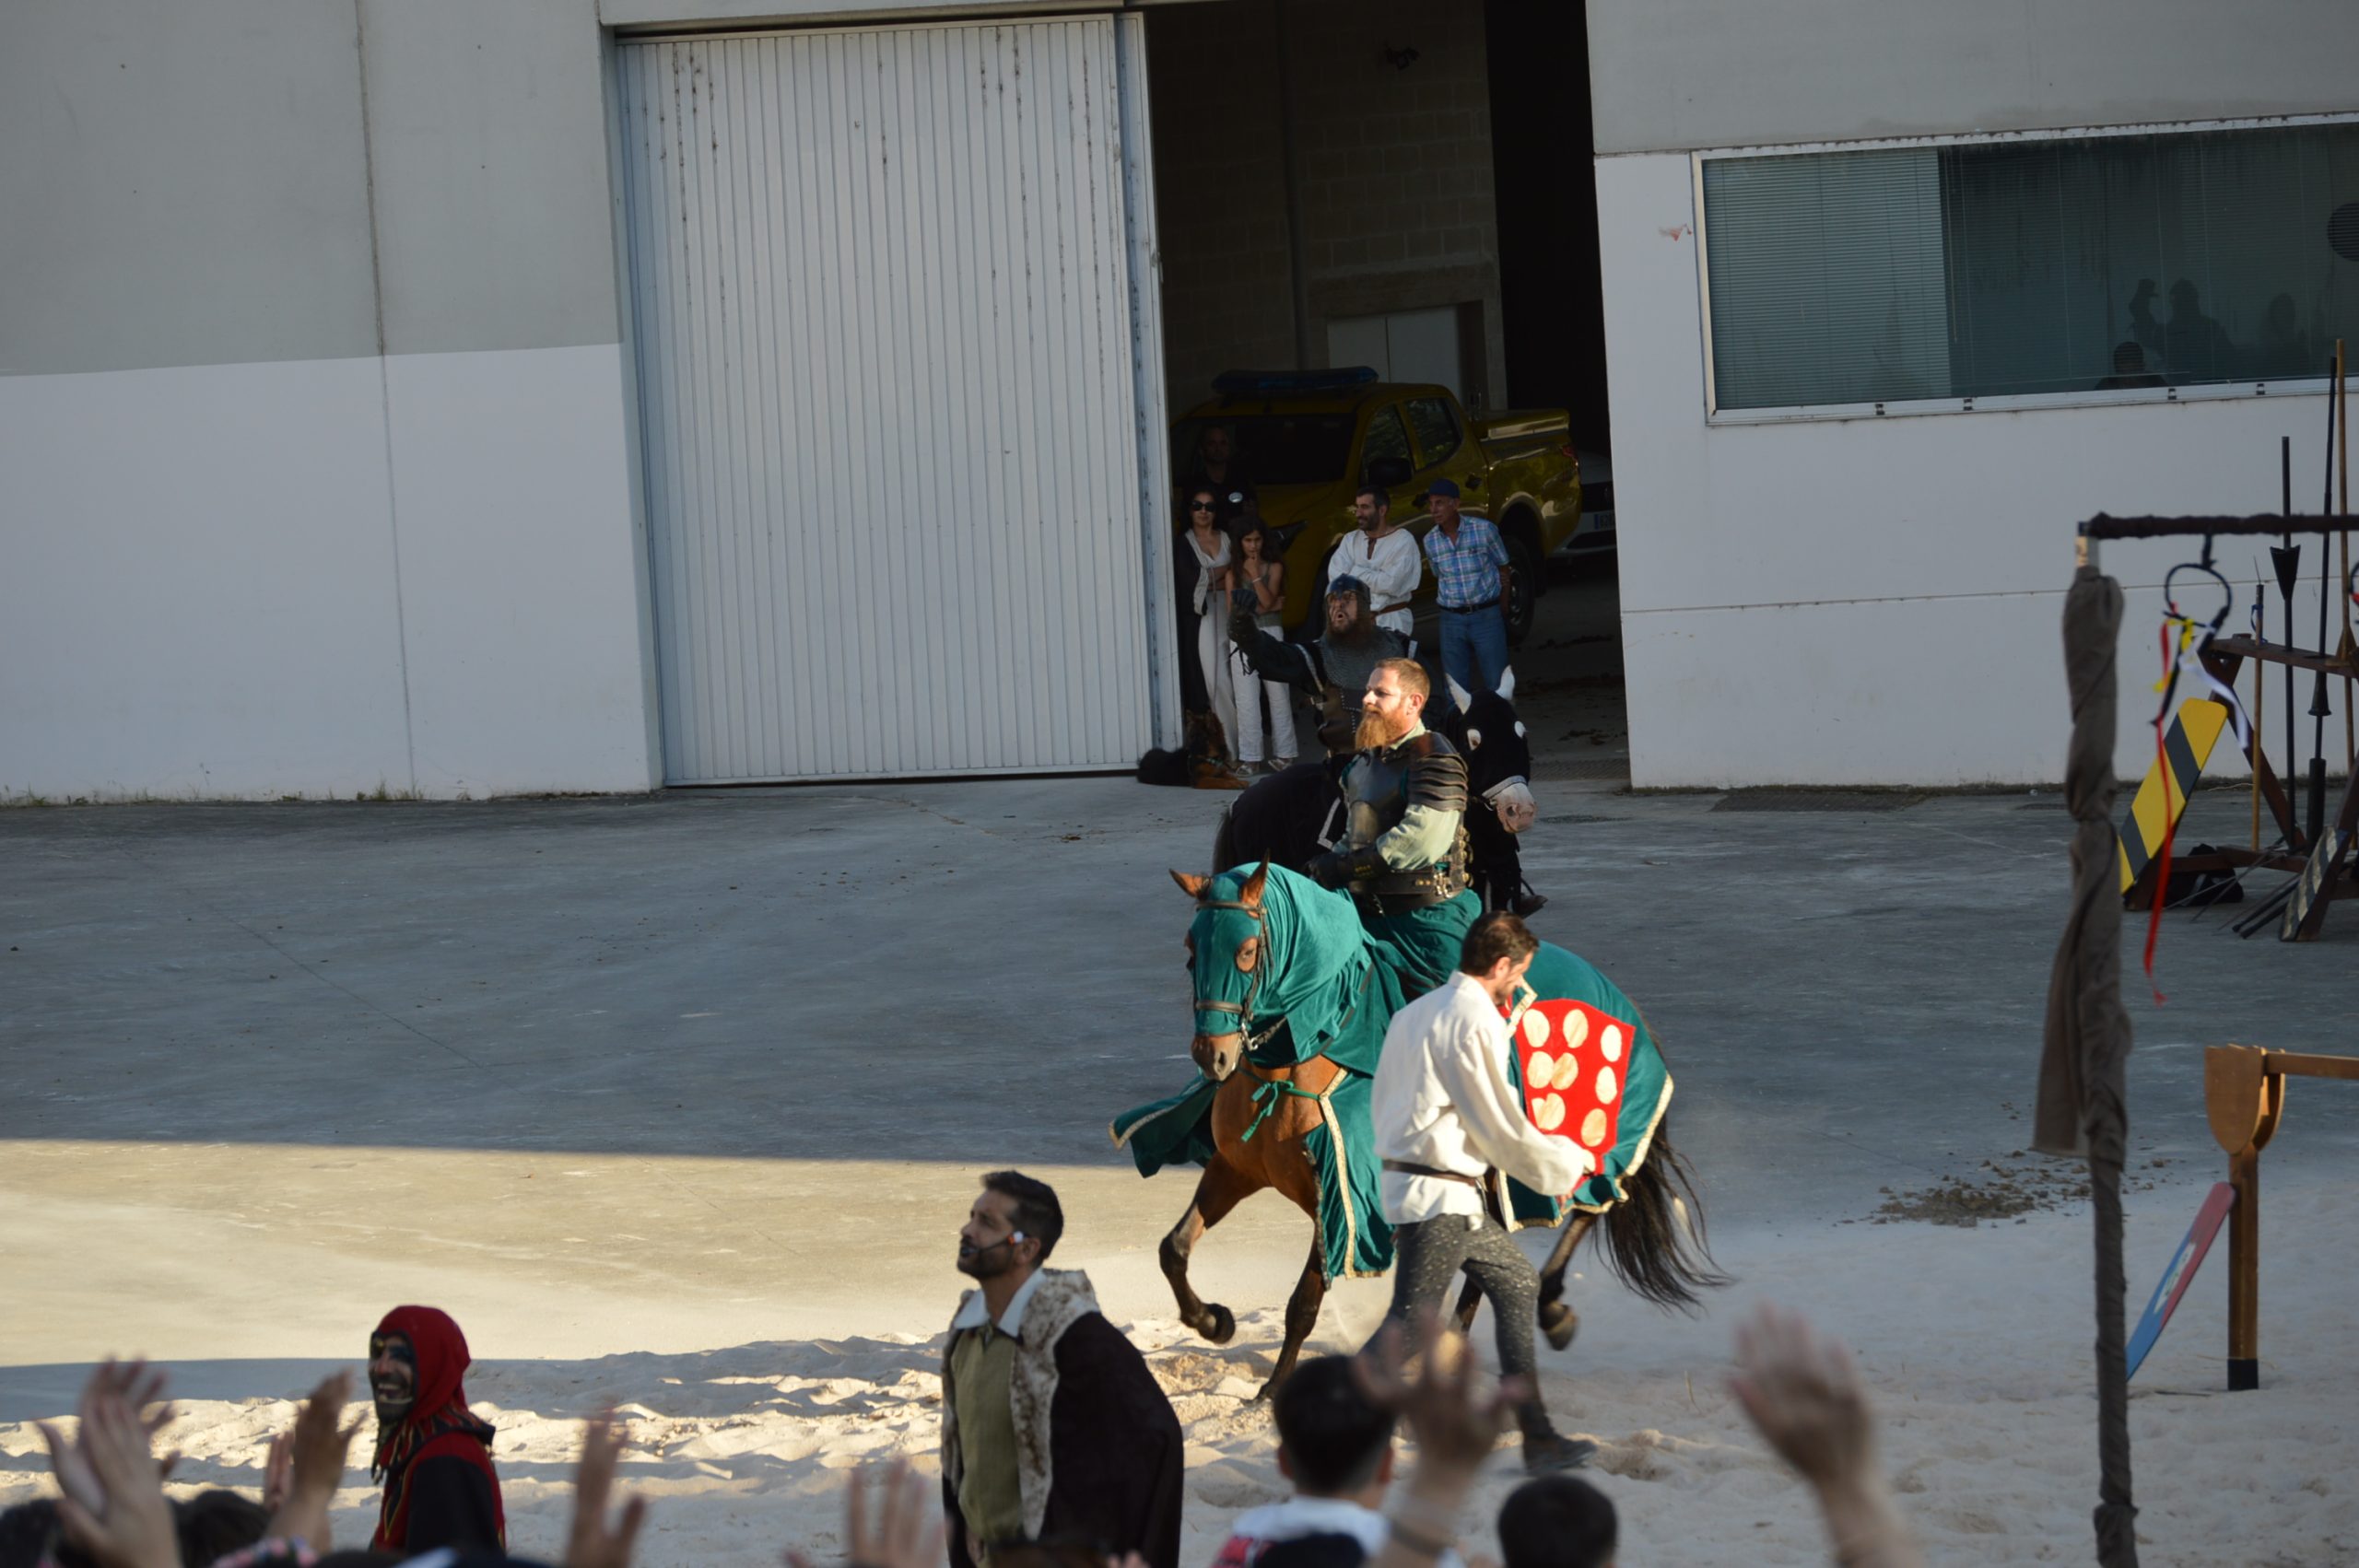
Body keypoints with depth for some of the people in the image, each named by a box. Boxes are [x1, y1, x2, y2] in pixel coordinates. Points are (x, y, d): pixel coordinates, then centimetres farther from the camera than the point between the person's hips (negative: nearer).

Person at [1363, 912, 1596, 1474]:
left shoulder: (1414, 1013, 12)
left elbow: (1381, 1105, 18)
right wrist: (1571, 1163, 1)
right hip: (1442, 1199, -10)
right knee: (1412, 1322, -9)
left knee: (1518, 1283, 17)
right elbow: (1504, 1129, -13)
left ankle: (1537, 1438, 19)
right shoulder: (1477, 1022, -15)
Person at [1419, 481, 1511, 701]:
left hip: (1486, 616, -3)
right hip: (1452, 620, 3)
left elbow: (1503, 569, 2)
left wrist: (1502, 610, 3)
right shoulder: (1430, 540, 2)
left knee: (1497, 684, -2)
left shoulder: (1484, 530, -7)